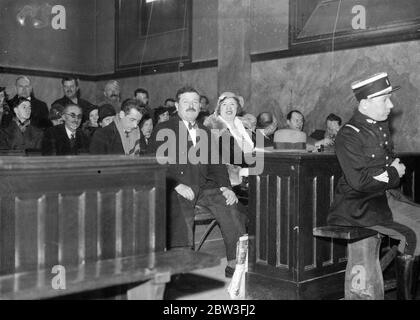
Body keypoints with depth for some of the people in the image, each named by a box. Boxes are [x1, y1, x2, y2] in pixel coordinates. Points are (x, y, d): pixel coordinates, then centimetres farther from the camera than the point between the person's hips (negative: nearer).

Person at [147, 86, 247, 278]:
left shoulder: (206, 133, 24)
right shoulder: (163, 130, 8)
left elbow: (216, 164, 18)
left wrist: (225, 186, -1)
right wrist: (177, 185, -18)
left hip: (203, 186, 4)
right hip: (175, 188, -4)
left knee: (230, 205, -21)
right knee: (181, 213, -35)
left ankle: (234, 264, -16)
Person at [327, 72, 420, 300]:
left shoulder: (381, 126, 11)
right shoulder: (349, 135, -15)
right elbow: (360, 181, -21)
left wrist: (396, 166, 4)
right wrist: (393, 174, -10)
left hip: (387, 195, 9)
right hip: (360, 204, -9)